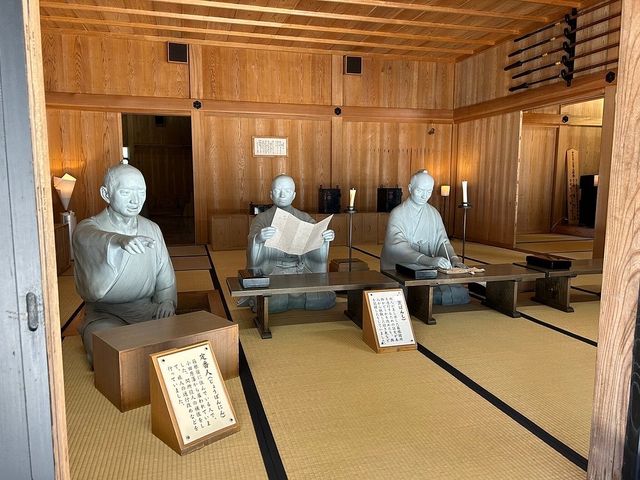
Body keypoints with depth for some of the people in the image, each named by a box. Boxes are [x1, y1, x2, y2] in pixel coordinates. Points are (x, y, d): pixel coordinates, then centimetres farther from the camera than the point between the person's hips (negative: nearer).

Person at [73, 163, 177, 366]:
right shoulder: (86, 229, -6)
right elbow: (96, 241, -32)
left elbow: (165, 274, 15)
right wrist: (120, 241, -55)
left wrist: (167, 300, -5)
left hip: (147, 308, 3)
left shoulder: (152, 229, 10)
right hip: (104, 312, -3)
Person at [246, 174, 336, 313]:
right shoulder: (261, 219, 4)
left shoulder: (304, 218, 11)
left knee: (328, 298, -20)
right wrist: (258, 239, -34)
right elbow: (252, 243, -10)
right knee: (271, 304, -32)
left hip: (301, 271, 4)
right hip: (271, 272, -3)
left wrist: (326, 238, -22)